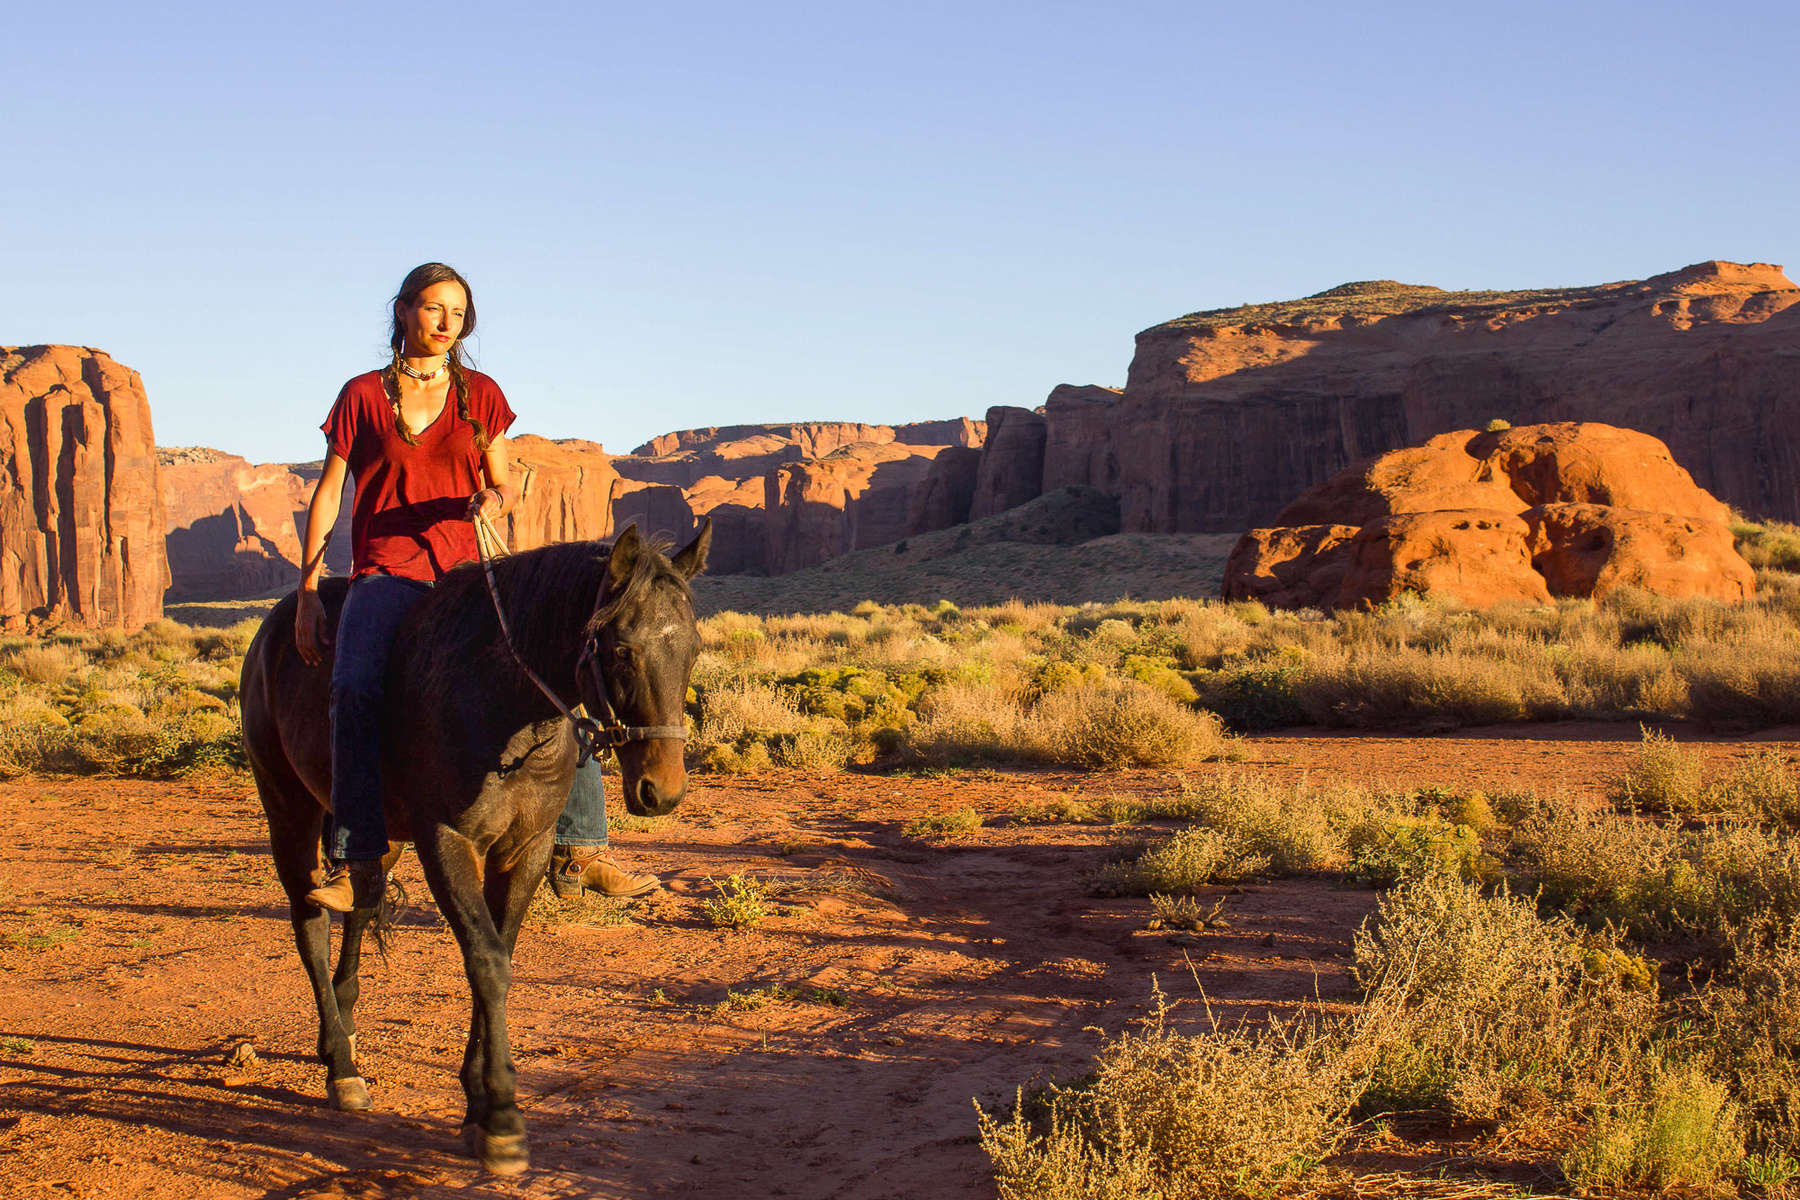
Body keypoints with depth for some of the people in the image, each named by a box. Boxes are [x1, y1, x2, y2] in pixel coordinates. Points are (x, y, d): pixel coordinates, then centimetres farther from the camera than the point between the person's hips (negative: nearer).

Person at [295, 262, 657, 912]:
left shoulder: (481, 395, 13)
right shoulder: (363, 395, 7)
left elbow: (506, 487, 17)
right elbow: (327, 497, 7)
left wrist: (496, 499, -9)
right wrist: (307, 595, 0)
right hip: (386, 573, -2)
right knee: (355, 688, -30)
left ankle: (578, 848, -11)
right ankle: (358, 863, -29)